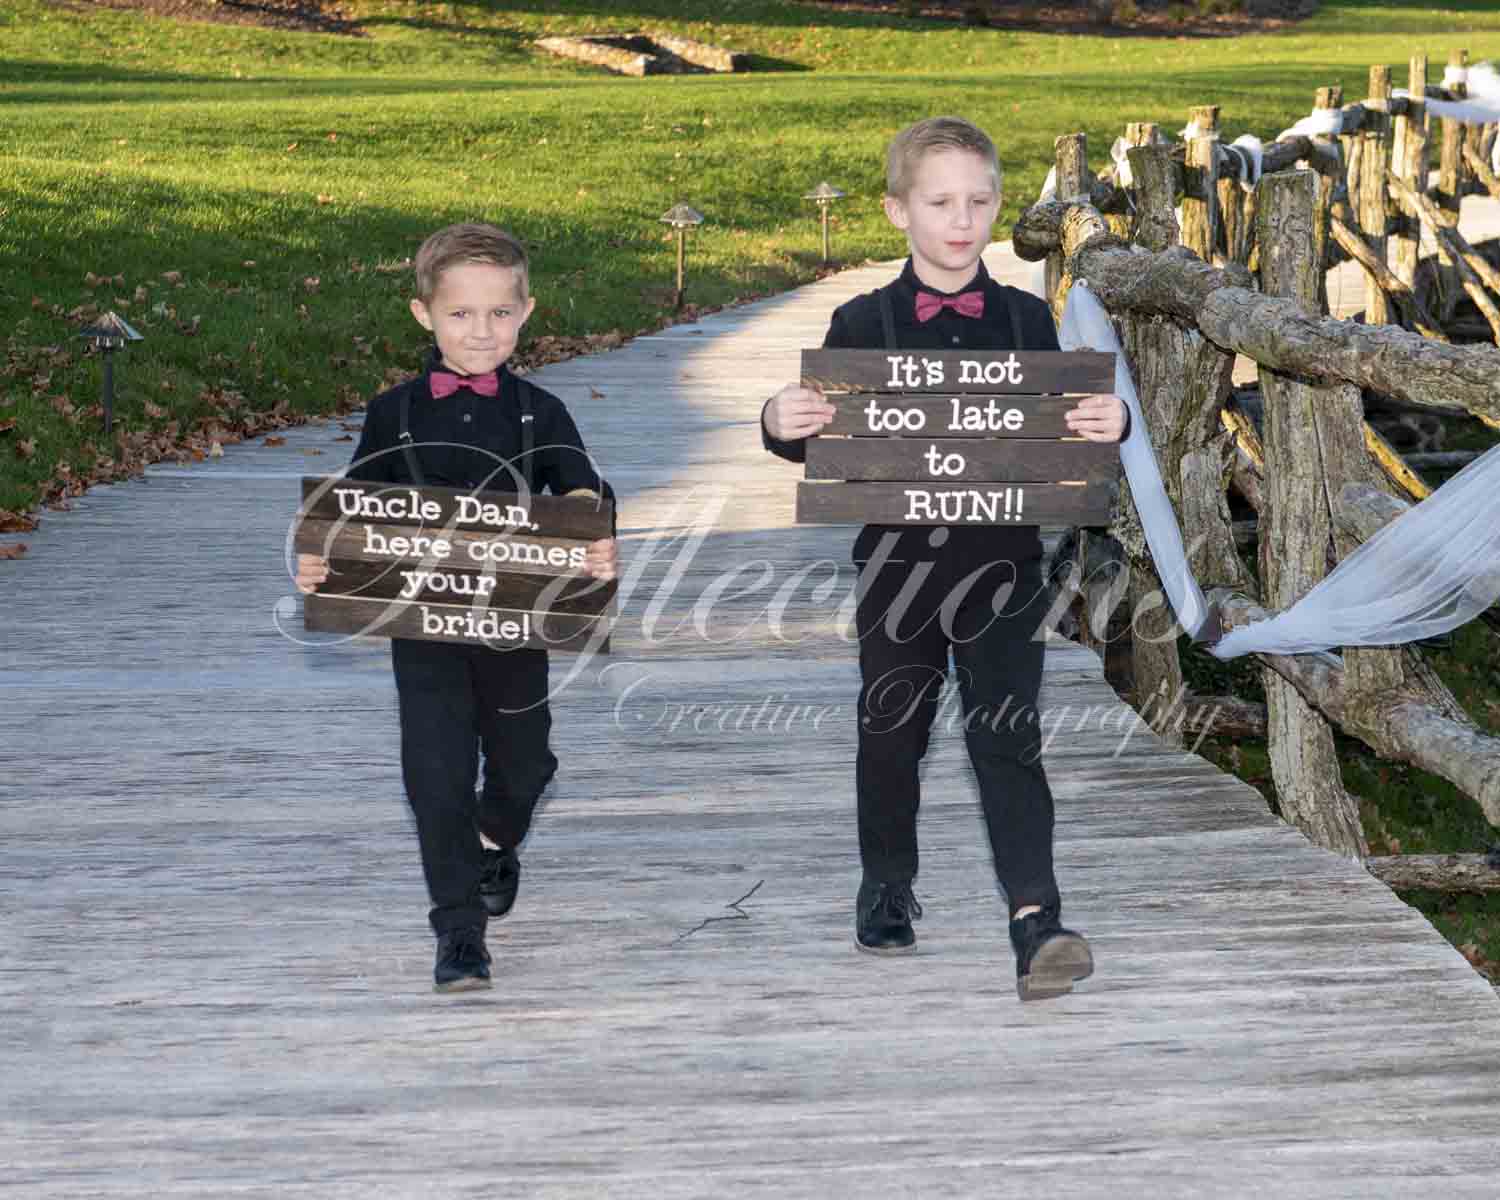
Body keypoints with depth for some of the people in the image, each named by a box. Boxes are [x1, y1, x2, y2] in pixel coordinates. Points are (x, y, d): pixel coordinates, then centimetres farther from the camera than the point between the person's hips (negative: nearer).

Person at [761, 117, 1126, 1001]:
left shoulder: (1026, 320, 4)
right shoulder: (862, 324, 1)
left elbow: (1064, 433, 3)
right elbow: (824, 441, 1)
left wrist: (1107, 425, -18)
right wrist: (783, 424, -21)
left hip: (1003, 561, -1)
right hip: (899, 558, 1)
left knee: (1007, 733, -8)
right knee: (891, 731, 12)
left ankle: (1037, 919, -14)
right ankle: (888, 893, 33)